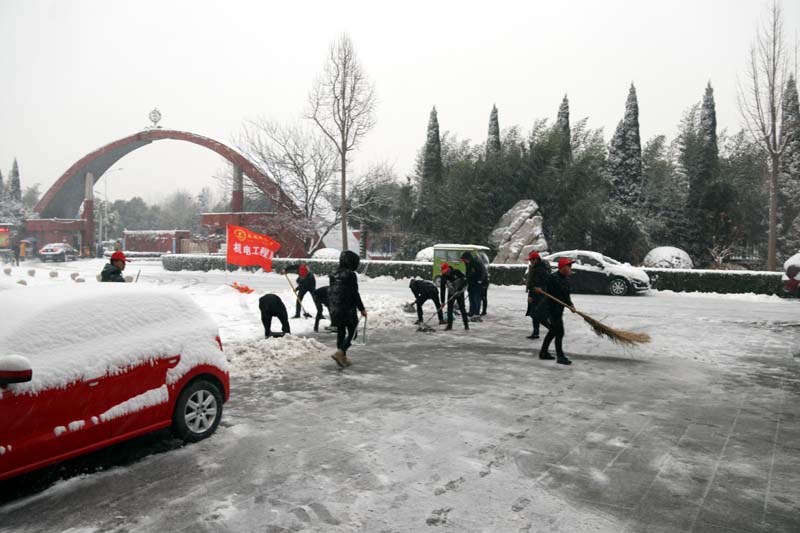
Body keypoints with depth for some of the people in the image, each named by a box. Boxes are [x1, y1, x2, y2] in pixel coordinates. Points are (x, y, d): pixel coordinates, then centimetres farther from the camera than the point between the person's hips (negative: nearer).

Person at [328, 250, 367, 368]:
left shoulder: (334, 275, 9)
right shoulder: (351, 275, -13)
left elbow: (330, 293, 14)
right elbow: (355, 294, -14)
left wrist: (331, 308, 23)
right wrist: (362, 309, -6)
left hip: (335, 310, 7)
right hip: (348, 310, -7)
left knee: (340, 332, 15)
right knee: (351, 332, 2)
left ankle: (343, 358, 19)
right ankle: (340, 353, -14)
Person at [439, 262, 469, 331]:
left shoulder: (457, 272, -17)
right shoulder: (444, 276, -10)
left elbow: (464, 279, -9)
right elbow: (442, 289, -9)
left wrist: (460, 288, -22)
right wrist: (442, 301, -12)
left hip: (459, 293, -3)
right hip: (451, 294, 3)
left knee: (462, 308, -3)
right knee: (449, 309, -2)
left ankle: (466, 324, 8)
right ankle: (449, 325, 6)